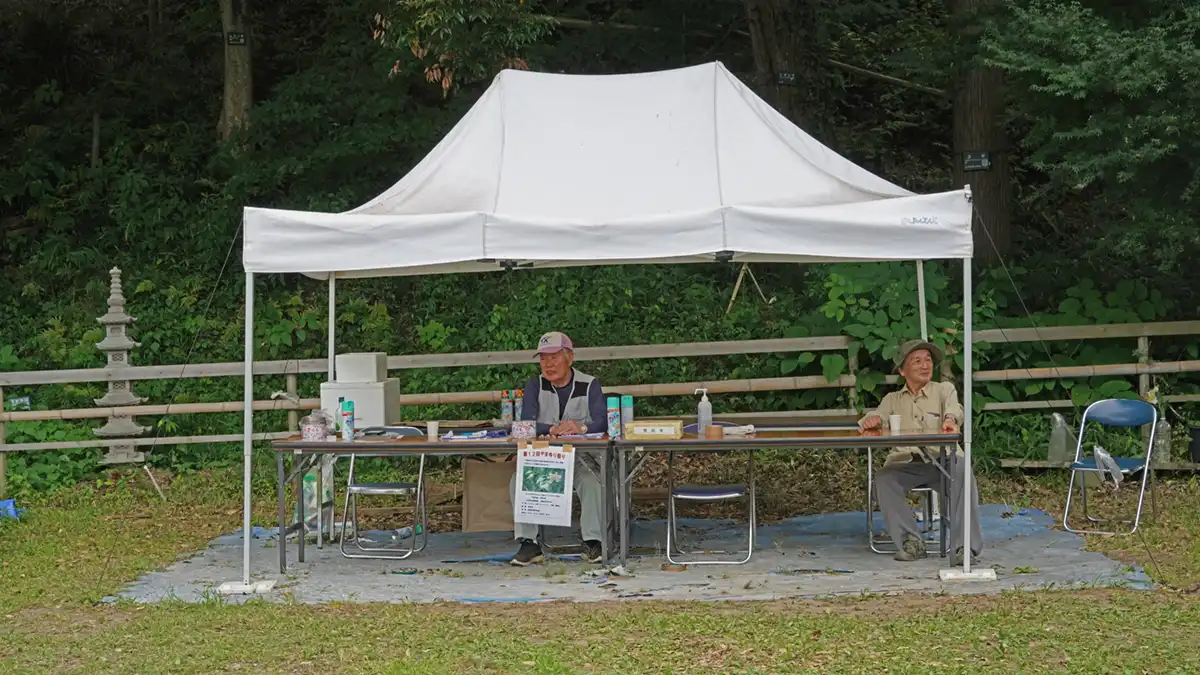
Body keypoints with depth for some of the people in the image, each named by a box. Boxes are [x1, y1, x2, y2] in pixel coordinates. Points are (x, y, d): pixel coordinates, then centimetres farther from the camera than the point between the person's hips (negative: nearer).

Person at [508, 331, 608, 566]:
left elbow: (602, 422, -13)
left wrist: (581, 428, -37)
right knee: (519, 481, -25)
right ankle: (528, 543, -20)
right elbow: (526, 424, -9)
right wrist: (553, 429, -31)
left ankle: (592, 541, -22)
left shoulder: (589, 385, 2)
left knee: (593, 482, -32)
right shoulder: (535, 386, 7)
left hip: (580, 456, -2)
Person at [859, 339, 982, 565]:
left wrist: (950, 418, -33)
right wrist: (872, 419, -22)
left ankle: (963, 545, -29)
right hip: (905, 463, 1)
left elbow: (954, 408, -6)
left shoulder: (944, 389, 16)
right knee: (884, 480, -29)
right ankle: (911, 541, -25)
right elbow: (878, 414, 6)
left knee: (963, 478, -32)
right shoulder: (893, 399, 23)